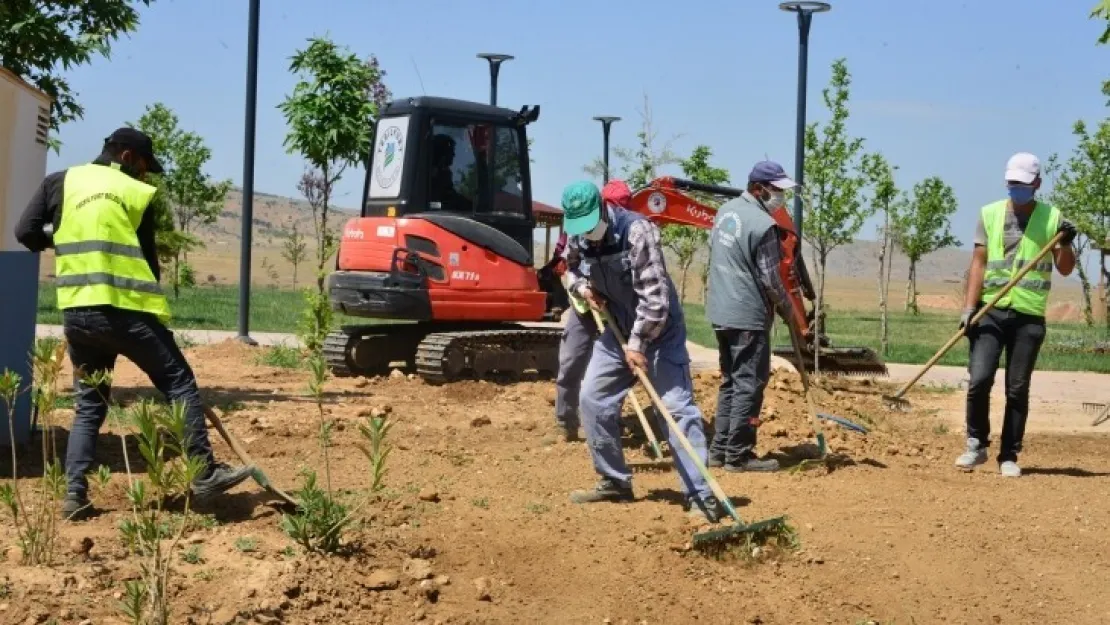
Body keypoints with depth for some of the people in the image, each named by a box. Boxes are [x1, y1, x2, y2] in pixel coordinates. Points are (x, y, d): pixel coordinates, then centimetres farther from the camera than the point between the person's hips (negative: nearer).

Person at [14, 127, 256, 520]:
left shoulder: (60, 182, 10)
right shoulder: (137, 193, 4)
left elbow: (27, 233, 5)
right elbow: (148, 259, 6)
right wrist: (155, 312, 17)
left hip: (77, 313, 4)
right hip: (126, 309, -4)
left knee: (89, 405, 15)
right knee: (179, 384, 8)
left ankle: (75, 495, 7)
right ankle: (205, 474, 6)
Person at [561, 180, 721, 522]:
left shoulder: (637, 231, -25)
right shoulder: (578, 238, -4)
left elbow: (654, 295, -27)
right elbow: (571, 268, 19)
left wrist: (638, 344, -26)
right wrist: (583, 287, -3)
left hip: (658, 331, -7)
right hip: (617, 330, 7)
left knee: (678, 407, -11)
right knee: (592, 400, 6)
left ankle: (700, 495, -11)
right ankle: (615, 482, 20)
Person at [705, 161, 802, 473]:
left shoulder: (725, 211, 9)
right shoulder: (763, 225, -17)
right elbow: (770, 279, -14)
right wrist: (788, 310, 1)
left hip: (720, 311, 9)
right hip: (748, 316, -9)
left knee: (730, 382, 17)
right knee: (749, 384, -1)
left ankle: (719, 449, 21)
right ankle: (738, 455, 3)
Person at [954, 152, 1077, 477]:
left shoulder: (1052, 217, 4)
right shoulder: (990, 214, 6)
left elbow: (1065, 268, 5)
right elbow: (979, 262, 4)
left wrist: (1066, 242, -16)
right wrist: (969, 306, -5)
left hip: (1029, 316, 0)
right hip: (991, 311, 1)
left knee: (1017, 389, 2)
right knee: (979, 379, -10)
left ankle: (1009, 455, 12)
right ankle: (977, 445, 9)